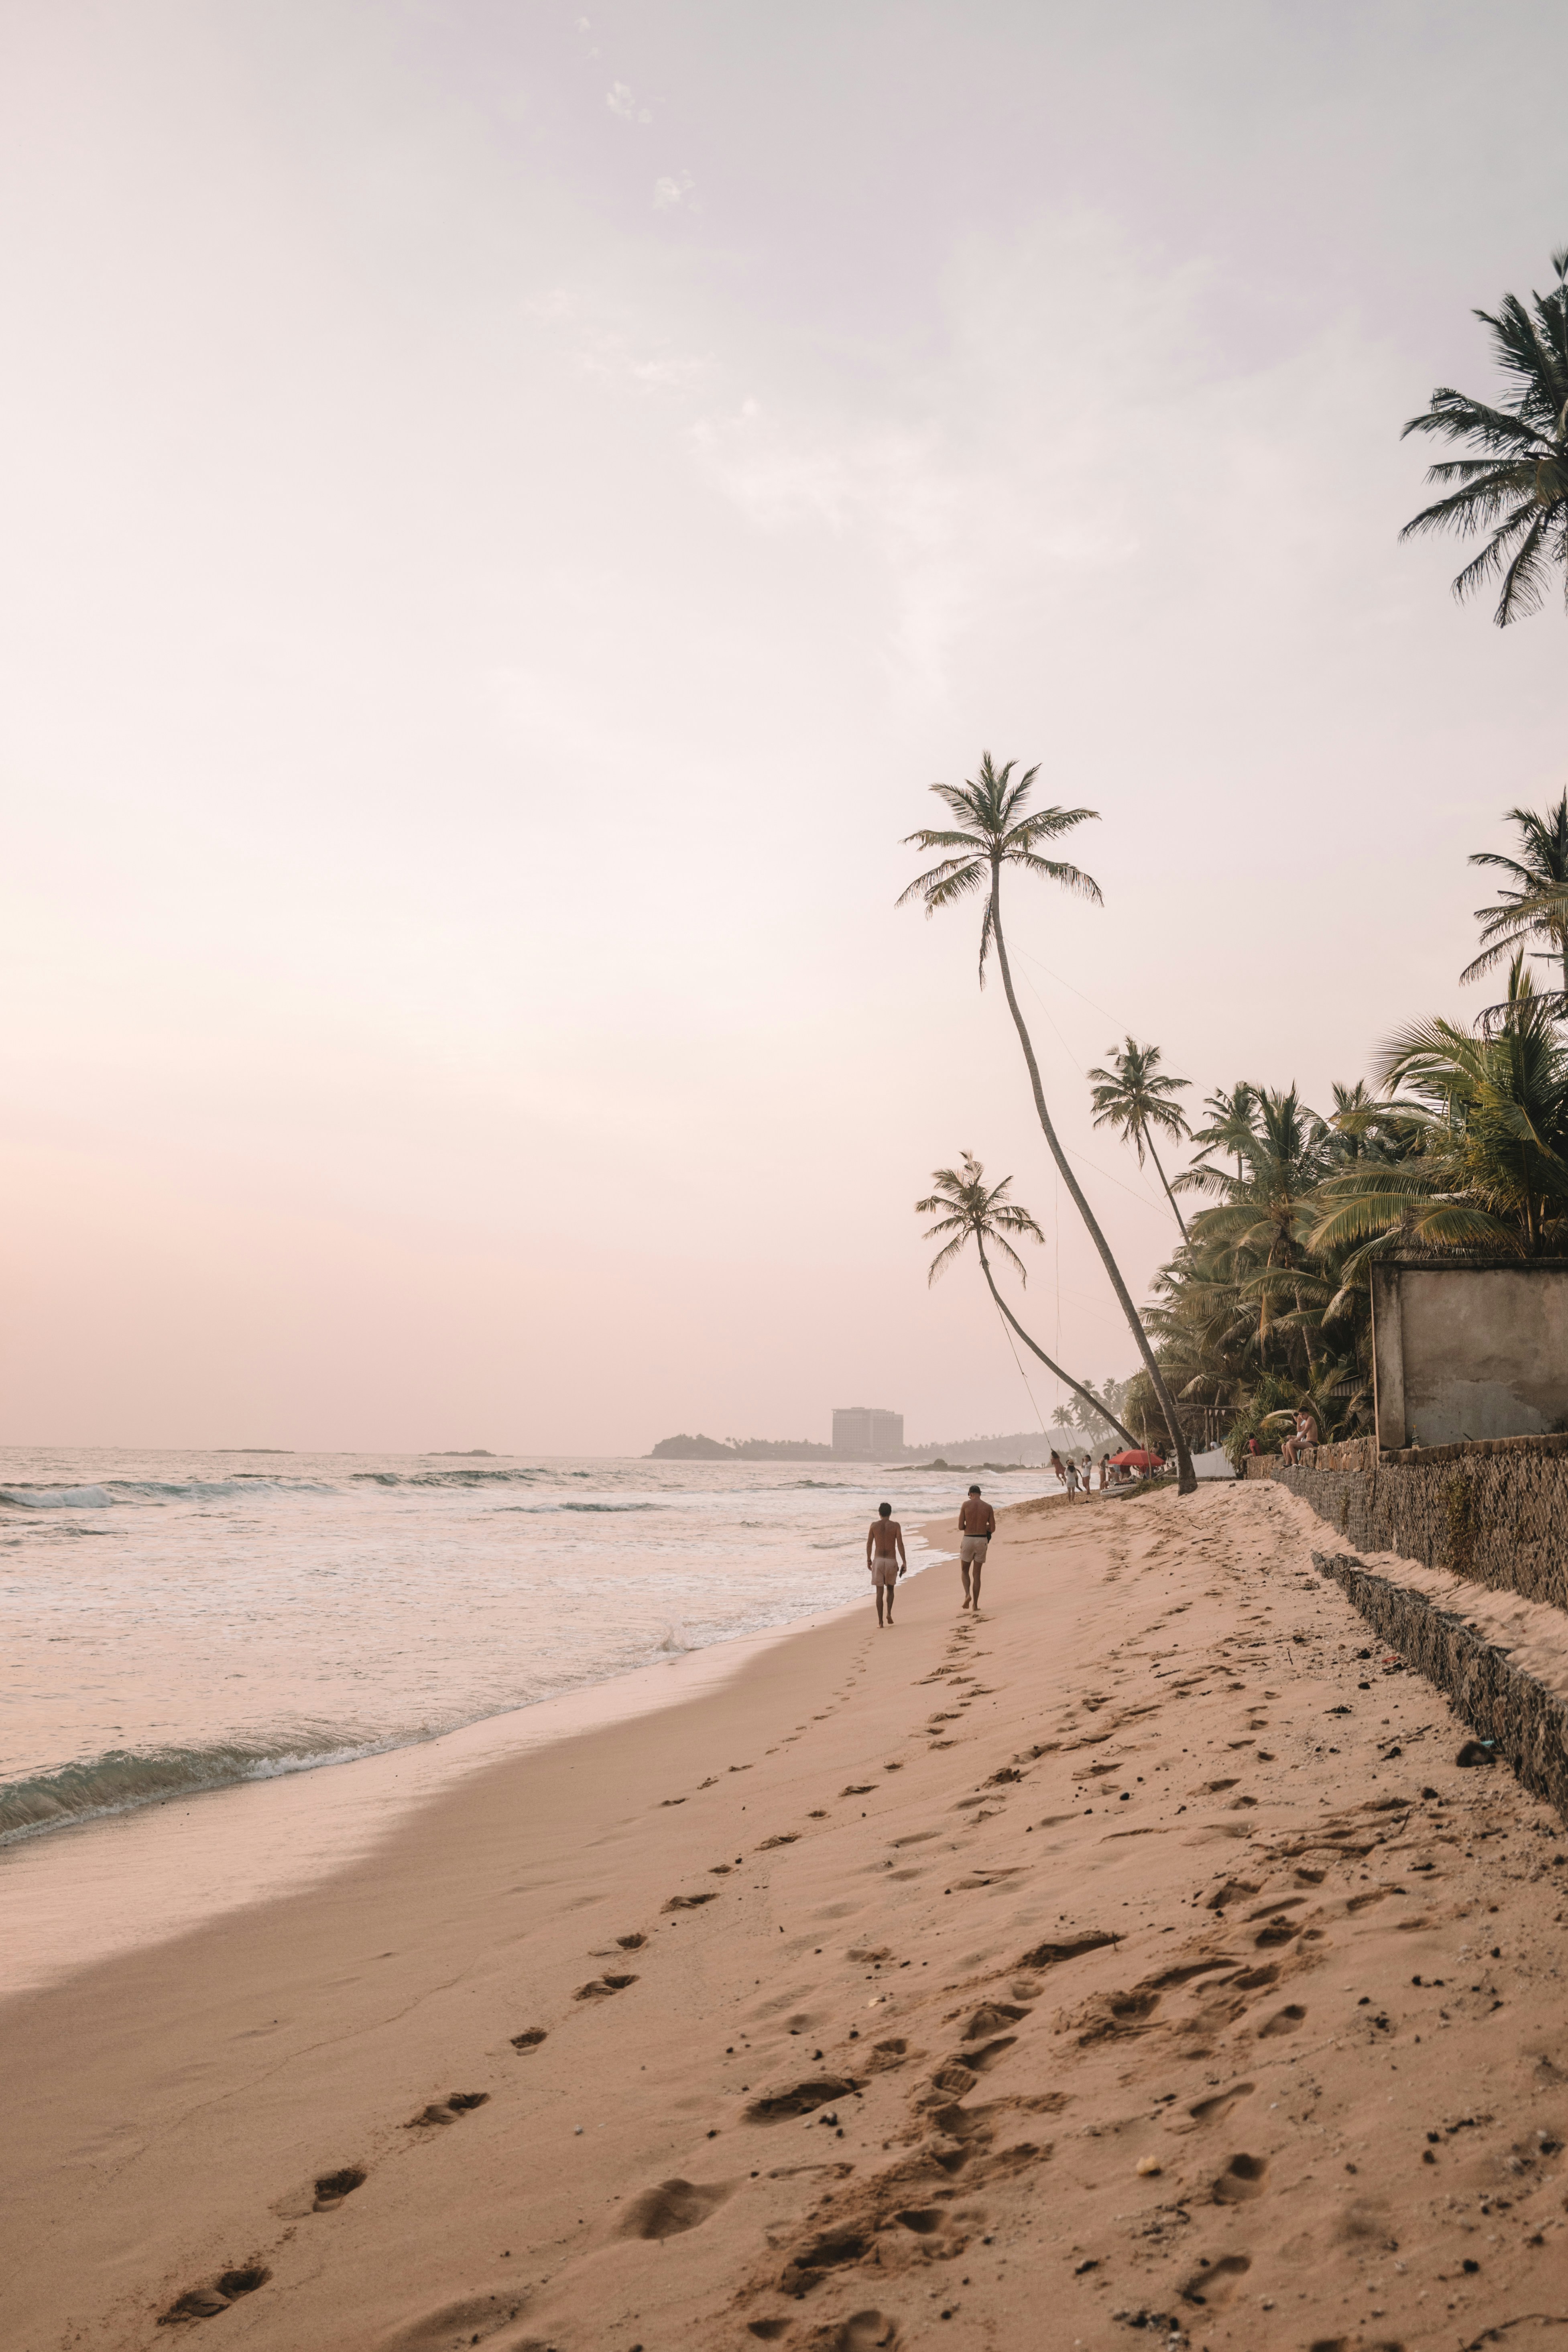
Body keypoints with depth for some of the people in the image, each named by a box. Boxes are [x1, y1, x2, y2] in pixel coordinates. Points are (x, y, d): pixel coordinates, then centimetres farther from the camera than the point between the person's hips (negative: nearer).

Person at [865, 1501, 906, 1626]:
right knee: (890, 1588, 21)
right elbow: (900, 1544, -8)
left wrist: (869, 1560, 16)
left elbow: (869, 1544, 4)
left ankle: (880, 1621, 0)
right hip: (892, 1562, 0)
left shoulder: (874, 1525, 2)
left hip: (878, 1561, 0)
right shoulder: (896, 1525, -2)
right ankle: (889, 1613, 0)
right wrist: (904, 1562, -6)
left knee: (880, 1592, 5)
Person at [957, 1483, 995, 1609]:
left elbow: (961, 1527, -4)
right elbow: (993, 1529, 3)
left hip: (968, 1540, -2)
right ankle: (975, 1604, 8)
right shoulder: (988, 1507, 2)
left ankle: (968, 1595, -8)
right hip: (982, 1541, 2)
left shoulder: (966, 1505, -4)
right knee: (977, 1574, 11)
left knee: (965, 1571, 16)